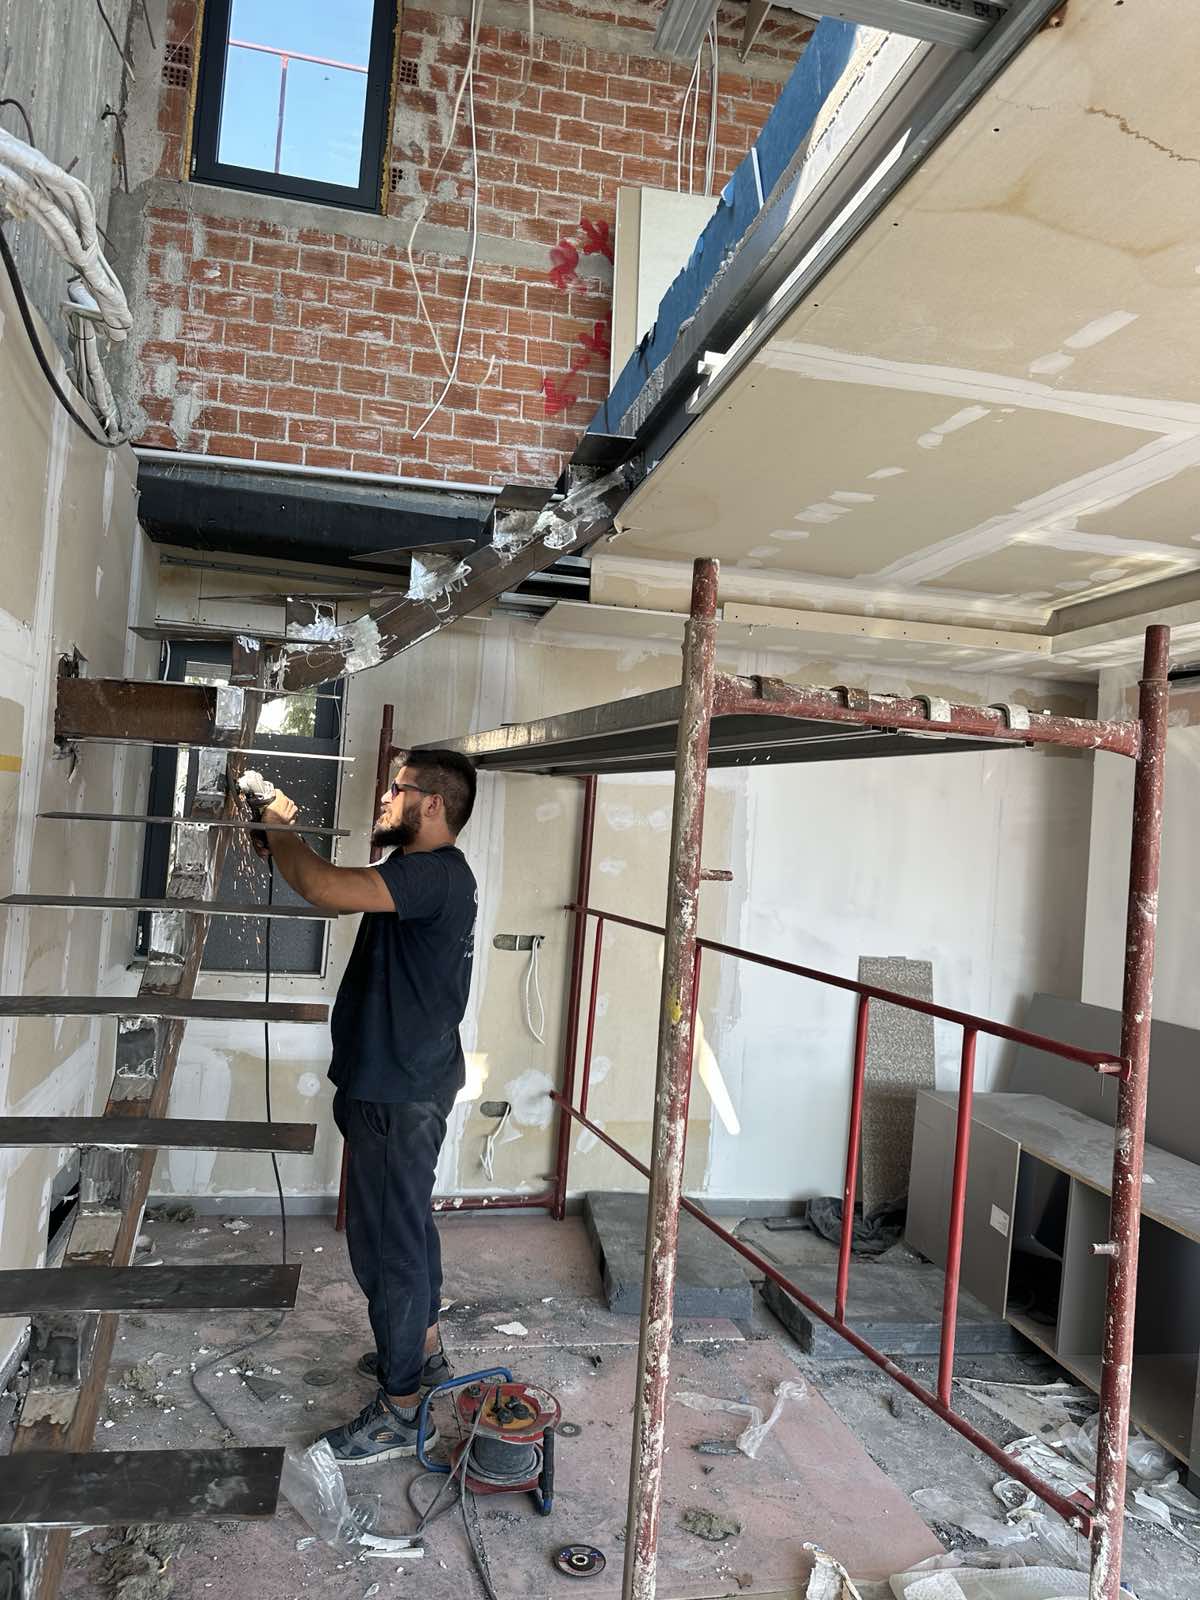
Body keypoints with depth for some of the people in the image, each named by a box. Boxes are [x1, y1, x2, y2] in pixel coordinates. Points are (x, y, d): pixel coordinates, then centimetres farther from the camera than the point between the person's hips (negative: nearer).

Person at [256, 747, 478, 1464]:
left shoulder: (436, 874, -23)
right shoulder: (423, 873, 11)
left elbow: (324, 888, -34)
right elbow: (337, 885, 17)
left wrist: (281, 831, -17)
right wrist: (287, 837, 4)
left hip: (398, 1092, -10)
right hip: (406, 1083, 10)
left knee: (388, 1241, 1)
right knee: (409, 1224, 23)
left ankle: (400, 1409, 15)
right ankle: (423, 1349, 42)